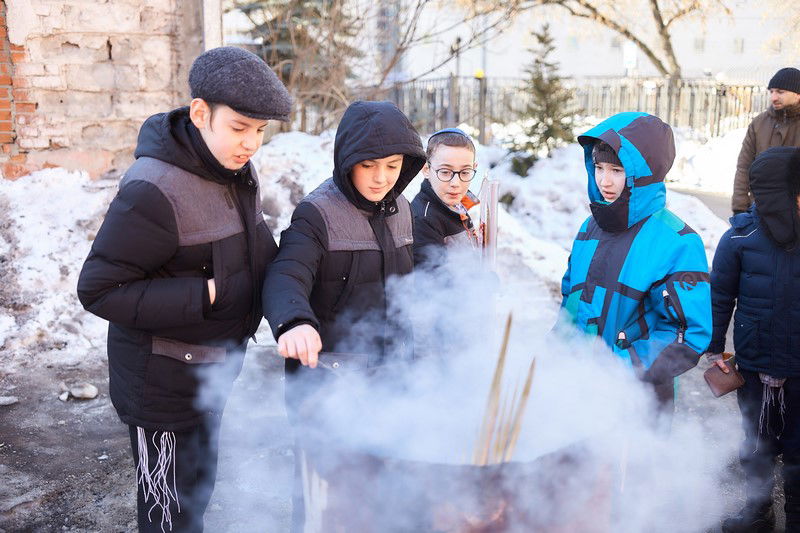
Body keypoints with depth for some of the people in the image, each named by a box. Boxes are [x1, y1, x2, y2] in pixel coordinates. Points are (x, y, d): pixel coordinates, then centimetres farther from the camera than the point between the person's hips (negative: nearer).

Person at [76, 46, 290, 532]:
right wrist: (202, 296, -27)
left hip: (214, 366, 8)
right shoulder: (154, 189, -27)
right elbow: (99, 289, -24)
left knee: (201, 484, 25)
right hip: (163, 377, -8)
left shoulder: (238, 169, 0)